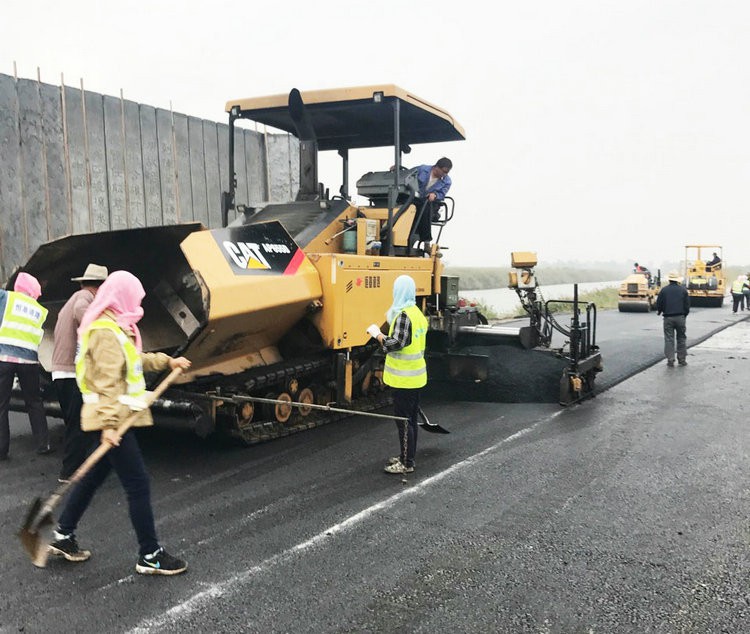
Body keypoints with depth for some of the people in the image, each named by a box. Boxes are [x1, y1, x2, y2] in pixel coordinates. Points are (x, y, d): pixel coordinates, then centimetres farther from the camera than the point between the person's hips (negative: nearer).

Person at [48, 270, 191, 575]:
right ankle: (150, 556, 2)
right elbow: (107, 382, -24)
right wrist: (108, 423, -28)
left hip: (116, 418, 11)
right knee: (138, 484, -6)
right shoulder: (106, 332, -17)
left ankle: (63, 537, 31)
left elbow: (136, 360, 30)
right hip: (114, 419, -11)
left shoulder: (117, 327, 15)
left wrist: (169, 361, 31)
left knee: (95, 476, 19)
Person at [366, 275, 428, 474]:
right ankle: (408, 456, 27)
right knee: (411, 418, 17)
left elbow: (394, 344, -23)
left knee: (403, 419, -2)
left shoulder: (403, 315, -20)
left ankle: (406, 463, 4)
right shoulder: (418, 314, 11)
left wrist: (377, 333, -11)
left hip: (404, 378, -10)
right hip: (415, 376, 10)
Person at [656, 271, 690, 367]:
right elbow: (687, 304, 4)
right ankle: (682, 359, 15)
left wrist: (659, 311, 22)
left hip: (668, 318, -1)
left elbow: (659, 303, 0)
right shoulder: (683, 290, 1)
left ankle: (670, 360, 0)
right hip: (680, 317, 1)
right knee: (681, 338, 12)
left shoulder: (664, 290, -3)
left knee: (669, 339, 3)